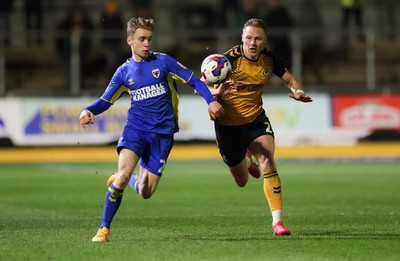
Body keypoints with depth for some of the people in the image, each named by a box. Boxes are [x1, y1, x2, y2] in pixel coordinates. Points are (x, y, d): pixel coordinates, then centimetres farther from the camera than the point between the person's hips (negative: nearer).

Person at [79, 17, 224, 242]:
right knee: (124, 171, -26)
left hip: (163, 133, 0)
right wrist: (88, 111, -13)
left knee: (145, 192, 0)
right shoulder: (124, 72, 6)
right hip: (136, 128, 0)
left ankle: (122, 180, 36)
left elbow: (193, 80, 2)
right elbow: (105, 101, 8)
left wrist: (211, 101, -12)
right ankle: (104, 228, -14)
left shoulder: (163, 61, 1)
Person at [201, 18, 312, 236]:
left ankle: (277, 221, -20)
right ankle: (246, 159, 51)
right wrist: (217, 92, -46)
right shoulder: (230, 59, -22)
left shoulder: (270, 59, -10)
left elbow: (291, 81, 5)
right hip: (228, 125, -2)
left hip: (256, 119, 2)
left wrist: (299, 93, -18)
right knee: (242, 181, 12)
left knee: (267, 161, -24)